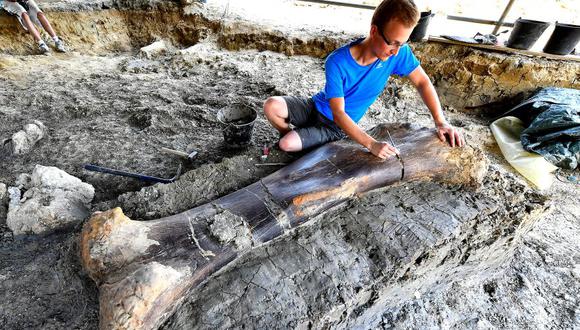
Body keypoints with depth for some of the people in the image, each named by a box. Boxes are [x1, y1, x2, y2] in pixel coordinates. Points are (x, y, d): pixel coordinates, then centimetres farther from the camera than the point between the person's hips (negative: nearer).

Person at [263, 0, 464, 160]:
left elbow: (422, 82, -4)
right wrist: (371, 144, -38)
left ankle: (294, 137, 17)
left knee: (287, 145, -24)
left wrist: (440, 121, -14)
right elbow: (338, 113, -29)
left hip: (336, 126, 0)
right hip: (316, 107, 0)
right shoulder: (337, 62, -27)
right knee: (271, 106, -23)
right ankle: (290, 133, 11)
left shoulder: (398, 53, -17)